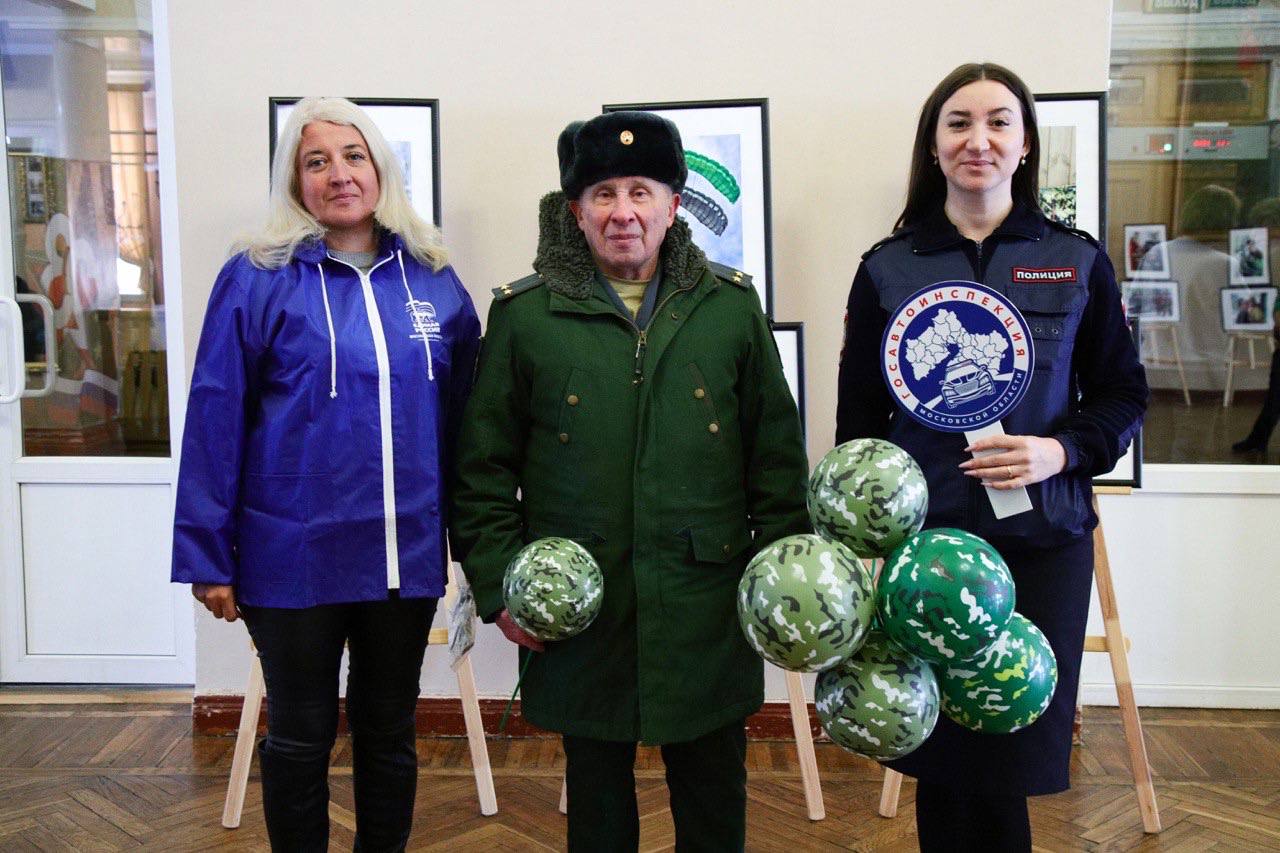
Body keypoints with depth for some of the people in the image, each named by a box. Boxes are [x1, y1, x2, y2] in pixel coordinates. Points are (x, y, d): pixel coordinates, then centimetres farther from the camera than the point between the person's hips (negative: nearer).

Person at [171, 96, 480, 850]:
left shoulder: (434, 282, 4)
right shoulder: (258, 281, -6)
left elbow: (460, 421, 6)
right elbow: (215, 421, -7)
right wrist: (208, 556, -8)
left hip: (407, 556, 3)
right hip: (294, 560, -2)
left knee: (390, 732, 17)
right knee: (301, 737, 14)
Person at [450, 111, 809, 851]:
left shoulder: (732, 306, 4)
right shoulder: (524, 316, 1)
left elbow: (778, 453, 7)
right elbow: (484, 468, 4)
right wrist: (497, 583, -2)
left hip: (709, 609, 1)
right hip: (576, 616, 0)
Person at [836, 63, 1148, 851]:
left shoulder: (1079, 262, 4)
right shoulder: (887, 269, 4)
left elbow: (1122, 397, 8)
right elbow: (859, 418, 6)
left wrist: (1061, 451, -12)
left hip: (1043, 541, 0)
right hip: (924, 537, 0)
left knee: (1016, 751, 4)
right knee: (944, 762, 5)